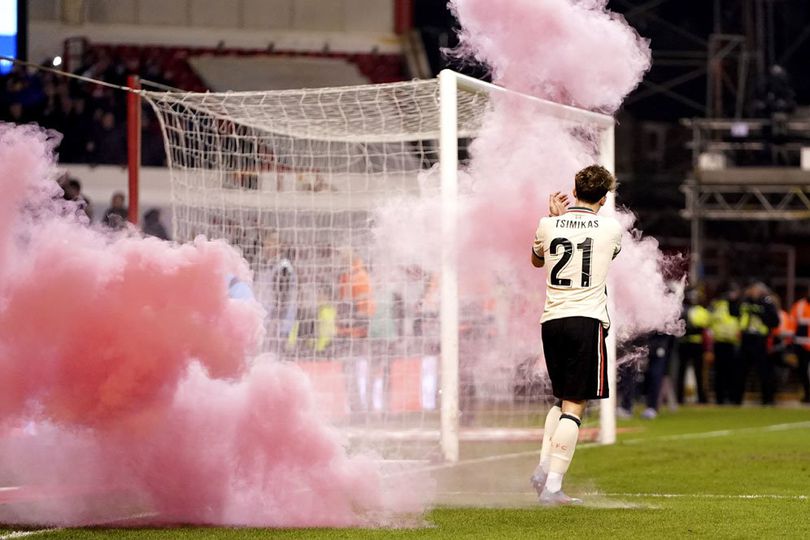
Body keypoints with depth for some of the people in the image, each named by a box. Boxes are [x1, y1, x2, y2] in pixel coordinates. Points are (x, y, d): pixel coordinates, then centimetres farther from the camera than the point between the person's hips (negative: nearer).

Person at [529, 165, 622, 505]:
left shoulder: (549, 226, 5)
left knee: (562, 398, 22)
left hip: (551, 321, 4)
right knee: (574, 405, -4)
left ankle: (544, 467, 7)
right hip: (587, 320, -4)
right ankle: (553, 484, -13)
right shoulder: (611, 229, 0)